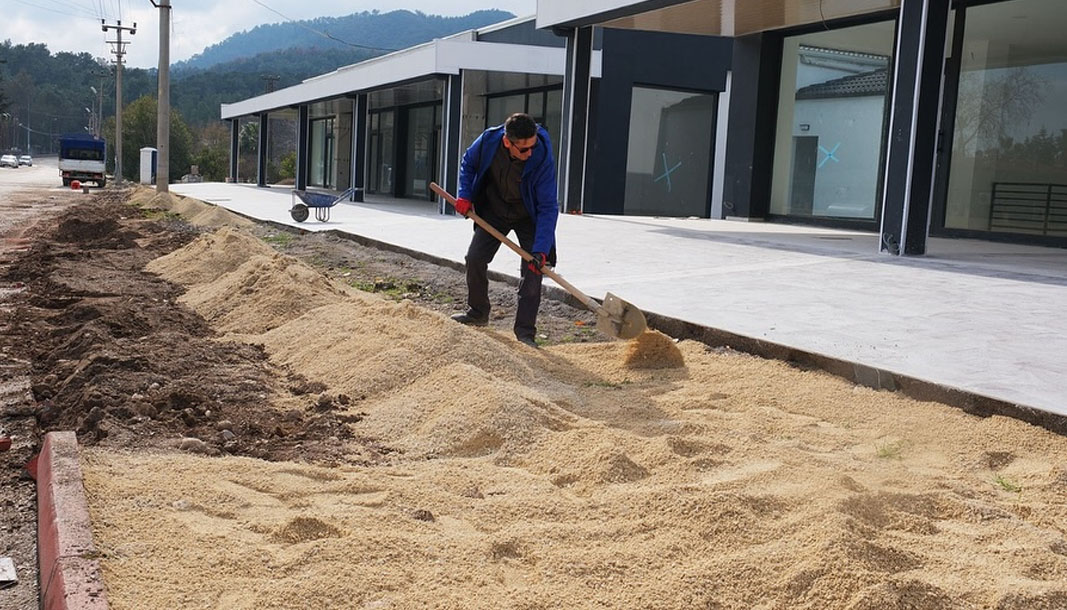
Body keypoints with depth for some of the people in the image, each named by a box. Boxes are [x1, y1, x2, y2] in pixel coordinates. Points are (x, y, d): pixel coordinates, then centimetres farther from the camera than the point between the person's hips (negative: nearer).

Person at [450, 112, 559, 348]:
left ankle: (525, 332, -2)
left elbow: (548, 207, -30)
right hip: (494, 211, 3)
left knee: (533, 270, -11)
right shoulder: (488, 140, -25)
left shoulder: (542, 158, -33)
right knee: (475, 258, -1)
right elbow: (468, 164, 0)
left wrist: (541, 250, -37)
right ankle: (478, 313, 21)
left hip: (528, 217, -3)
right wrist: (464, 196, -12)